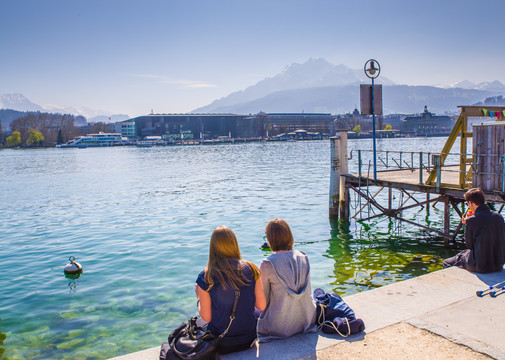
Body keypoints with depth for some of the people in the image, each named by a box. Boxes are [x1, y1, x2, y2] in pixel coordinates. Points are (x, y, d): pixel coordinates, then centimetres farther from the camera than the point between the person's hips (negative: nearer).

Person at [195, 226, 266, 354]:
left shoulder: (206, 278, -16)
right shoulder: (251, 269, -10)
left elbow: (206, 317, -10)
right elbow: (261, 306, -4)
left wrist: (199, 297, 8)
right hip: (249, 339, 2)